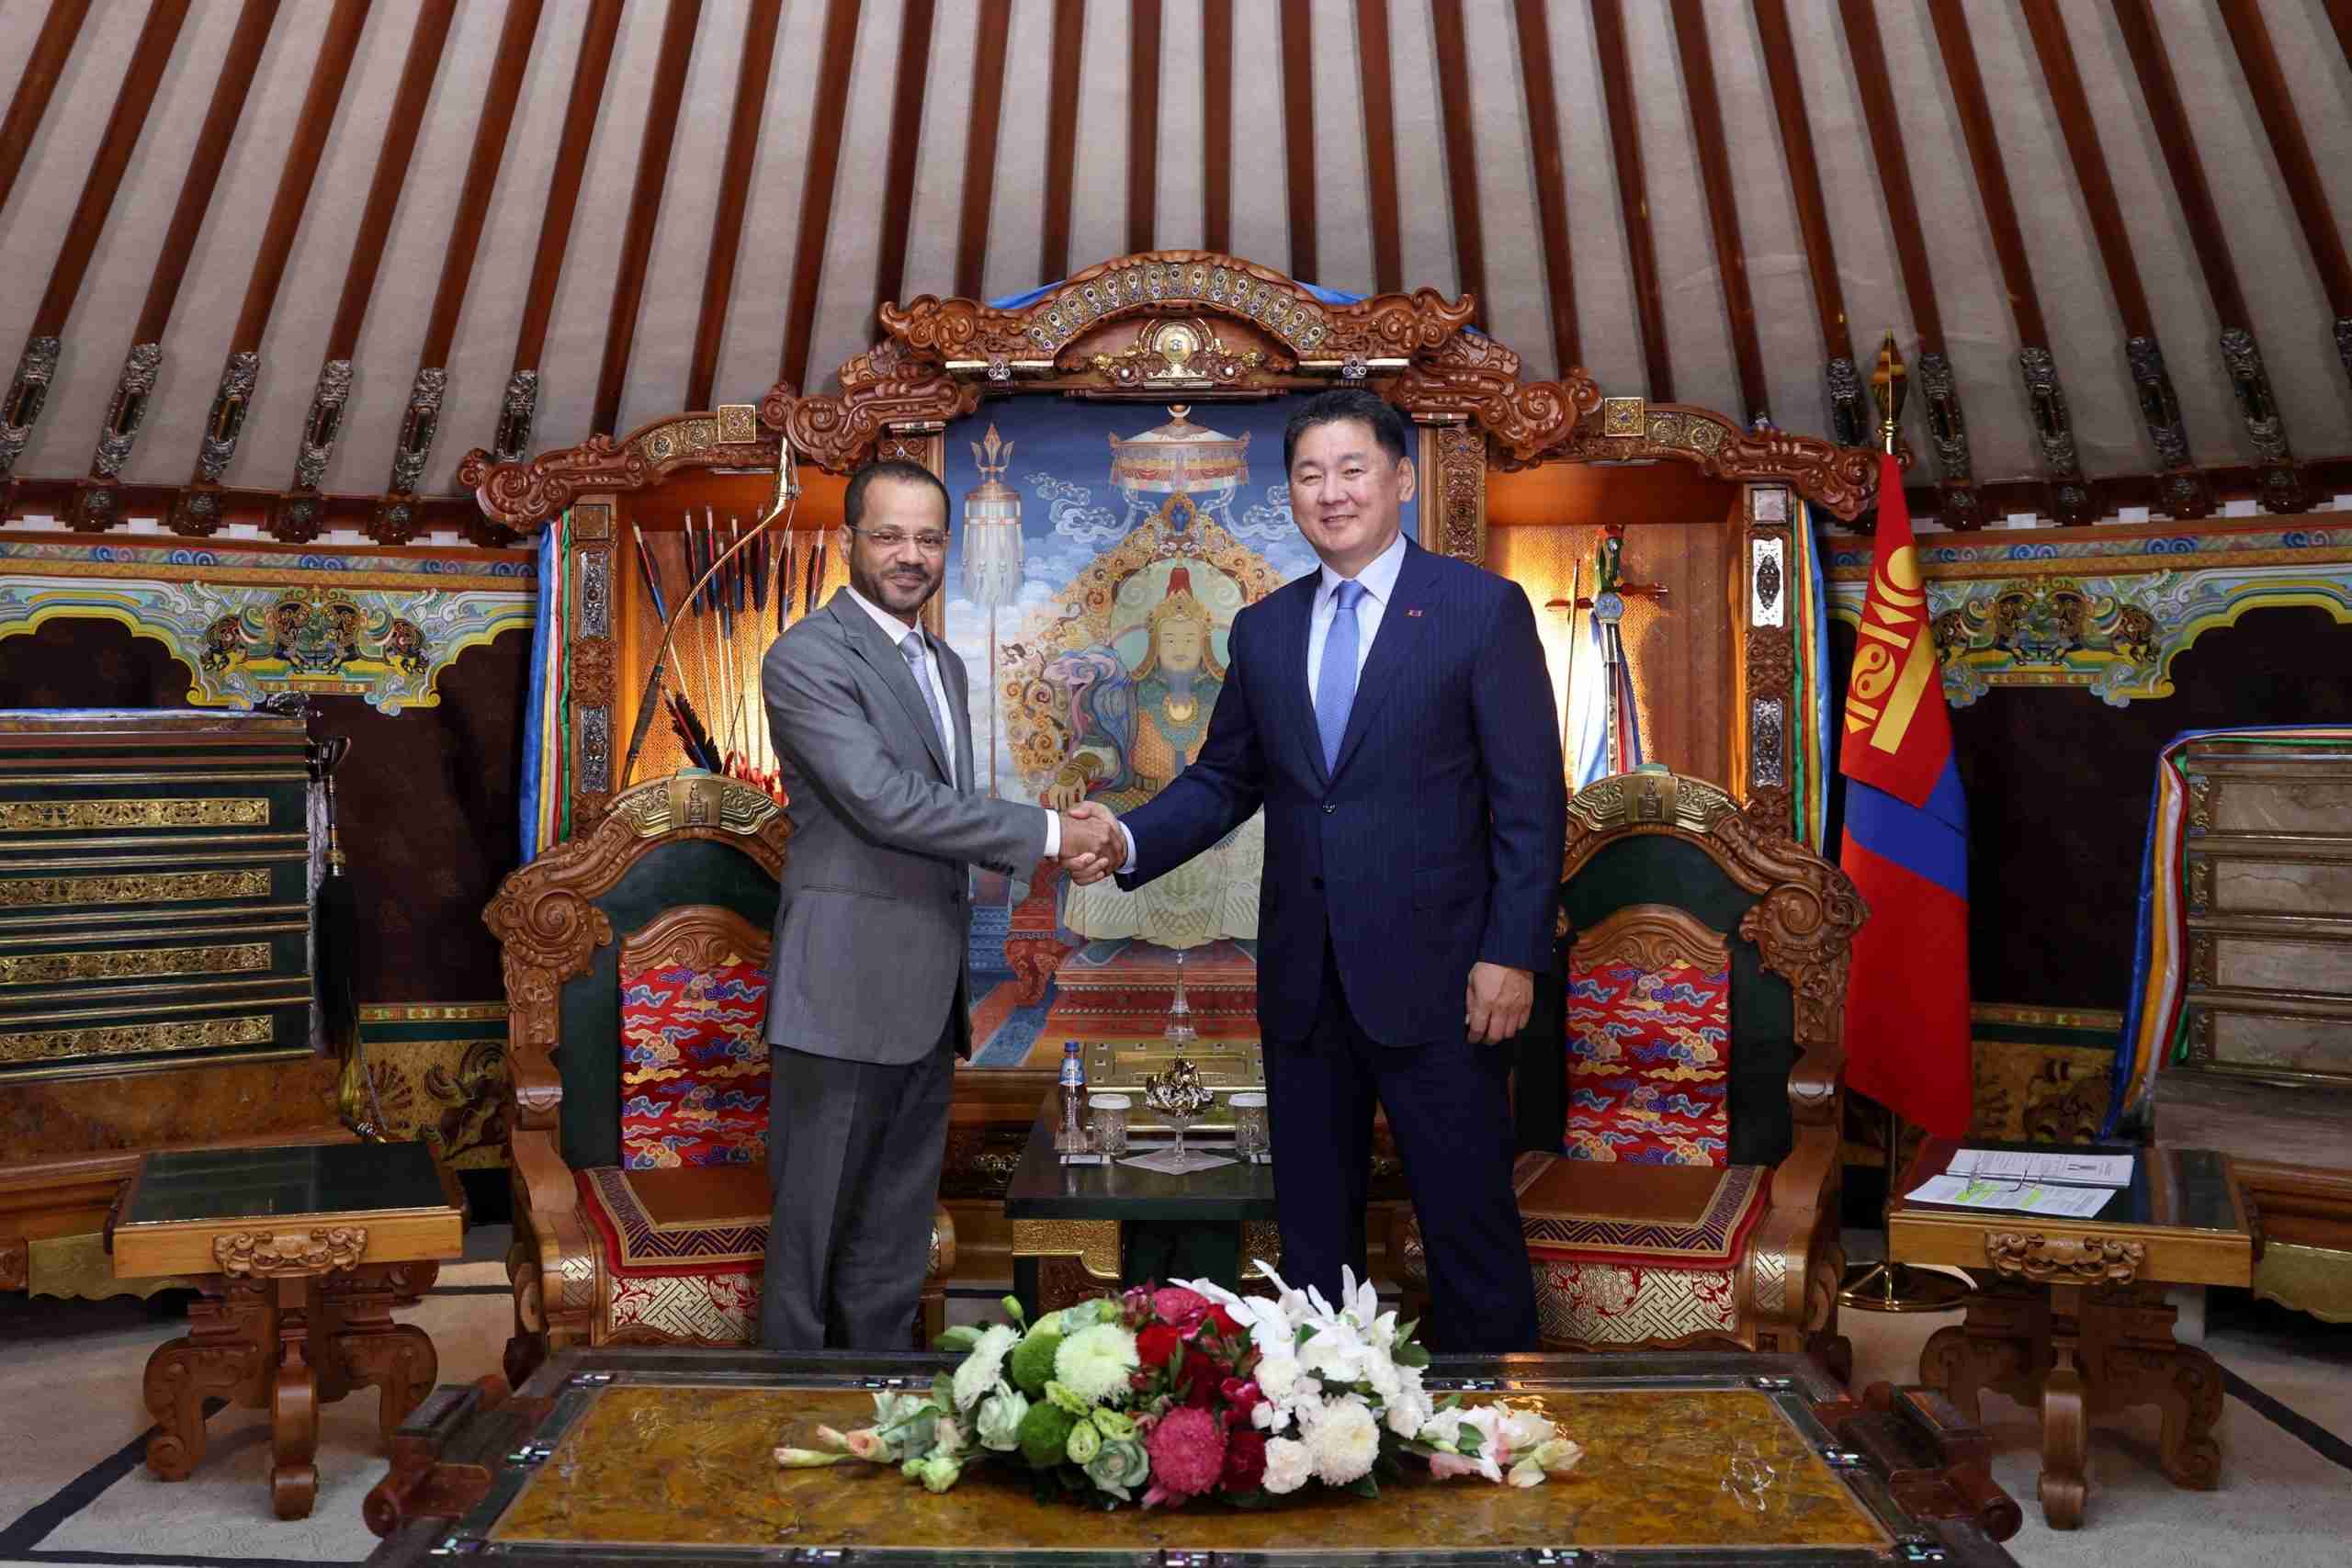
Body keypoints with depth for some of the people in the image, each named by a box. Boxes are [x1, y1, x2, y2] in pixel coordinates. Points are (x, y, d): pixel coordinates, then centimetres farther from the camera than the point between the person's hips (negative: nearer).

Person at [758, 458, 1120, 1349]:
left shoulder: (944, 664, 16)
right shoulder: (807, 658, -12)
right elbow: (885, 803, -21)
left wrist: (1051, 842, 6)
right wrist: (1047, 832, -17)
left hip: (926, 1003, 8)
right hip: (843, 999, -8)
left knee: (896, 1241, 17)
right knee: (813, 1233, 5)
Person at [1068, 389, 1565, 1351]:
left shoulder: (1483, 608, -4)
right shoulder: (1264, 628, 10)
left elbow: (1530, 798, -6)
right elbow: (1223, 781, 12)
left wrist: (1512, 954, -12)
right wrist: (1129, 841, -6)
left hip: (1431, 975, -4)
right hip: (1303, 980, 5)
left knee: (1469, 1224, 5)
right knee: (1312, 1226, 15)